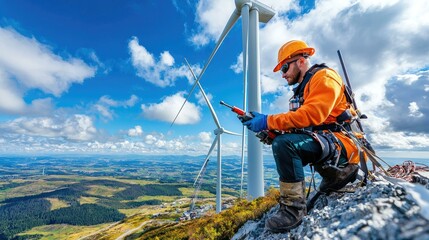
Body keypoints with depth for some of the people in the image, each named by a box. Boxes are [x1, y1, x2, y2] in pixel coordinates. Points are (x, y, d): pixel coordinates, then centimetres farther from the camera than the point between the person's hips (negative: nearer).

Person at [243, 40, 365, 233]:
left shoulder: (324, 77, -6)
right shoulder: (302, 88, 22)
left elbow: (312, 115, -24)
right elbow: (297, 122, 12)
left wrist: (268, 121, -25)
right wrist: (268, 129, -3)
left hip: (339, 143, -10)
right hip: (318, 142, 10)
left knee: (284, 143, -31)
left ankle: (293, 207, -17)